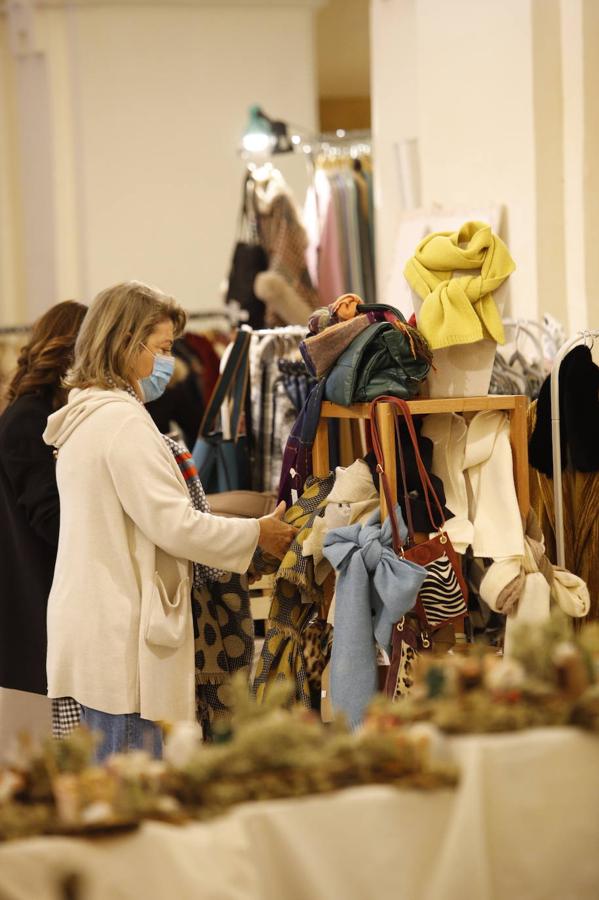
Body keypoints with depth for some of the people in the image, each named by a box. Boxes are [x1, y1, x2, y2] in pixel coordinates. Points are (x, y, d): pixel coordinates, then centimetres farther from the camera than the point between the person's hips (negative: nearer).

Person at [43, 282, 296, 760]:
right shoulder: (122, 419, -15)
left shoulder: (82, 417, 16)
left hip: (87, 627, 10)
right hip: (119, 639, -10)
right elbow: (173, 523, -17)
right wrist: (259, 533, -4)